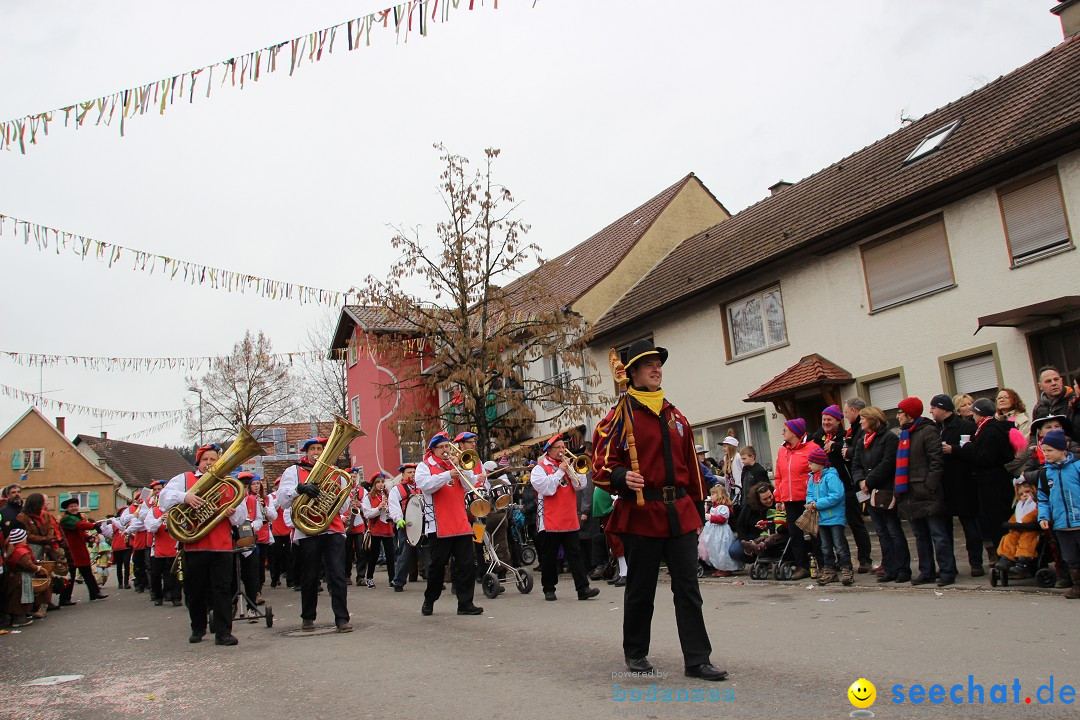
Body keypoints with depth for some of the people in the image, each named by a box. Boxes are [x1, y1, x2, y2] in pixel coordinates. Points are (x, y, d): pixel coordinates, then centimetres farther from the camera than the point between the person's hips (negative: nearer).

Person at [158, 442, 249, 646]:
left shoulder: (229, 484, 16)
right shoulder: (184, 479, 12)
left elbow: (242, 515, 12)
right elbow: (164, 498, -3)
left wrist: (233, 512, -11)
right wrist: (184, 496, -21)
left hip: (222, 546, 0)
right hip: (193, 545, 0)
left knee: (223, 589, -3)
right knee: (195, 590, 9)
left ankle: (223, 632, -2)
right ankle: (198, 629, 27)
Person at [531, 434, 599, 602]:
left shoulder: (568, 466, 15)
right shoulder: (540, 468, 0)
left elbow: (580, 485, 3)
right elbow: (546, 489, -17)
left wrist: (570, 469, -8)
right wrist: (560, 471, -15)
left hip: (570, 521, 4)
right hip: (550, 523, -4)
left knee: (575, 555, 0)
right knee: (549, 558, 6)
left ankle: (583, 588, -3)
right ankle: (549, 589, 18)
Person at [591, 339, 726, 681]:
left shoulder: (676, 416, 15)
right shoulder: (619, 417, -3)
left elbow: (691, 465, 18)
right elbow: (601, 466, -7)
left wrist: (698, 507, 16)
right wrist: (621, 477, -28)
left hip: (680, 512, 5)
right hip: (640, 513, -4)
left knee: (688, 586, 4)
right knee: (640, 587, 8)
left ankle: (697, 659, 11)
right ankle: (635, 653, 26)